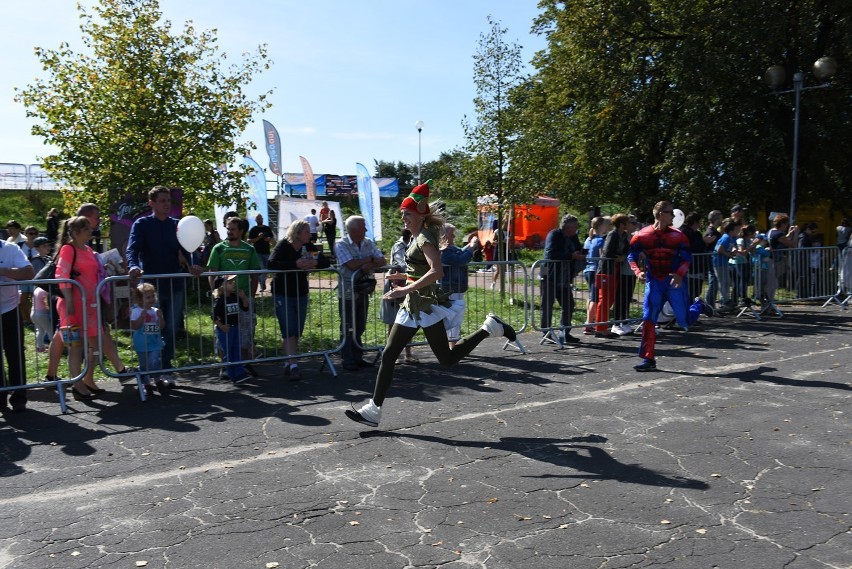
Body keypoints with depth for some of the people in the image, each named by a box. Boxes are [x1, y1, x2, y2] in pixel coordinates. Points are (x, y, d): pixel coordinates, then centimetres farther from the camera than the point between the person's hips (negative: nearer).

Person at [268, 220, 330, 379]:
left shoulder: (309, 246, 2)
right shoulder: (283, 245, -12)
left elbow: (326, 262, 0)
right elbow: (271, 264, -27)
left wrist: (314, 263, -21)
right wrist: (295, 264, -31)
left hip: (301, 294, 5)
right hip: (283, 295, -5)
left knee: (297, 331, 9)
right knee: (289, 331, -10)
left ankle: (288, 363, 20)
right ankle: (292, 366, -11)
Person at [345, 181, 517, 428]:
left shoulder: (425, 238, -14)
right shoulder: (418, 238, 13)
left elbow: (437, 272, -29)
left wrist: (406, 289, -30)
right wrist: (405, 277, 13)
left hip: (425, 305, -9)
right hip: (413, 305, 9)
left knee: (447, 358, 0)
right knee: (388, 355, 5)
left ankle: (489, 328, 12)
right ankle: (374, 409, 8)